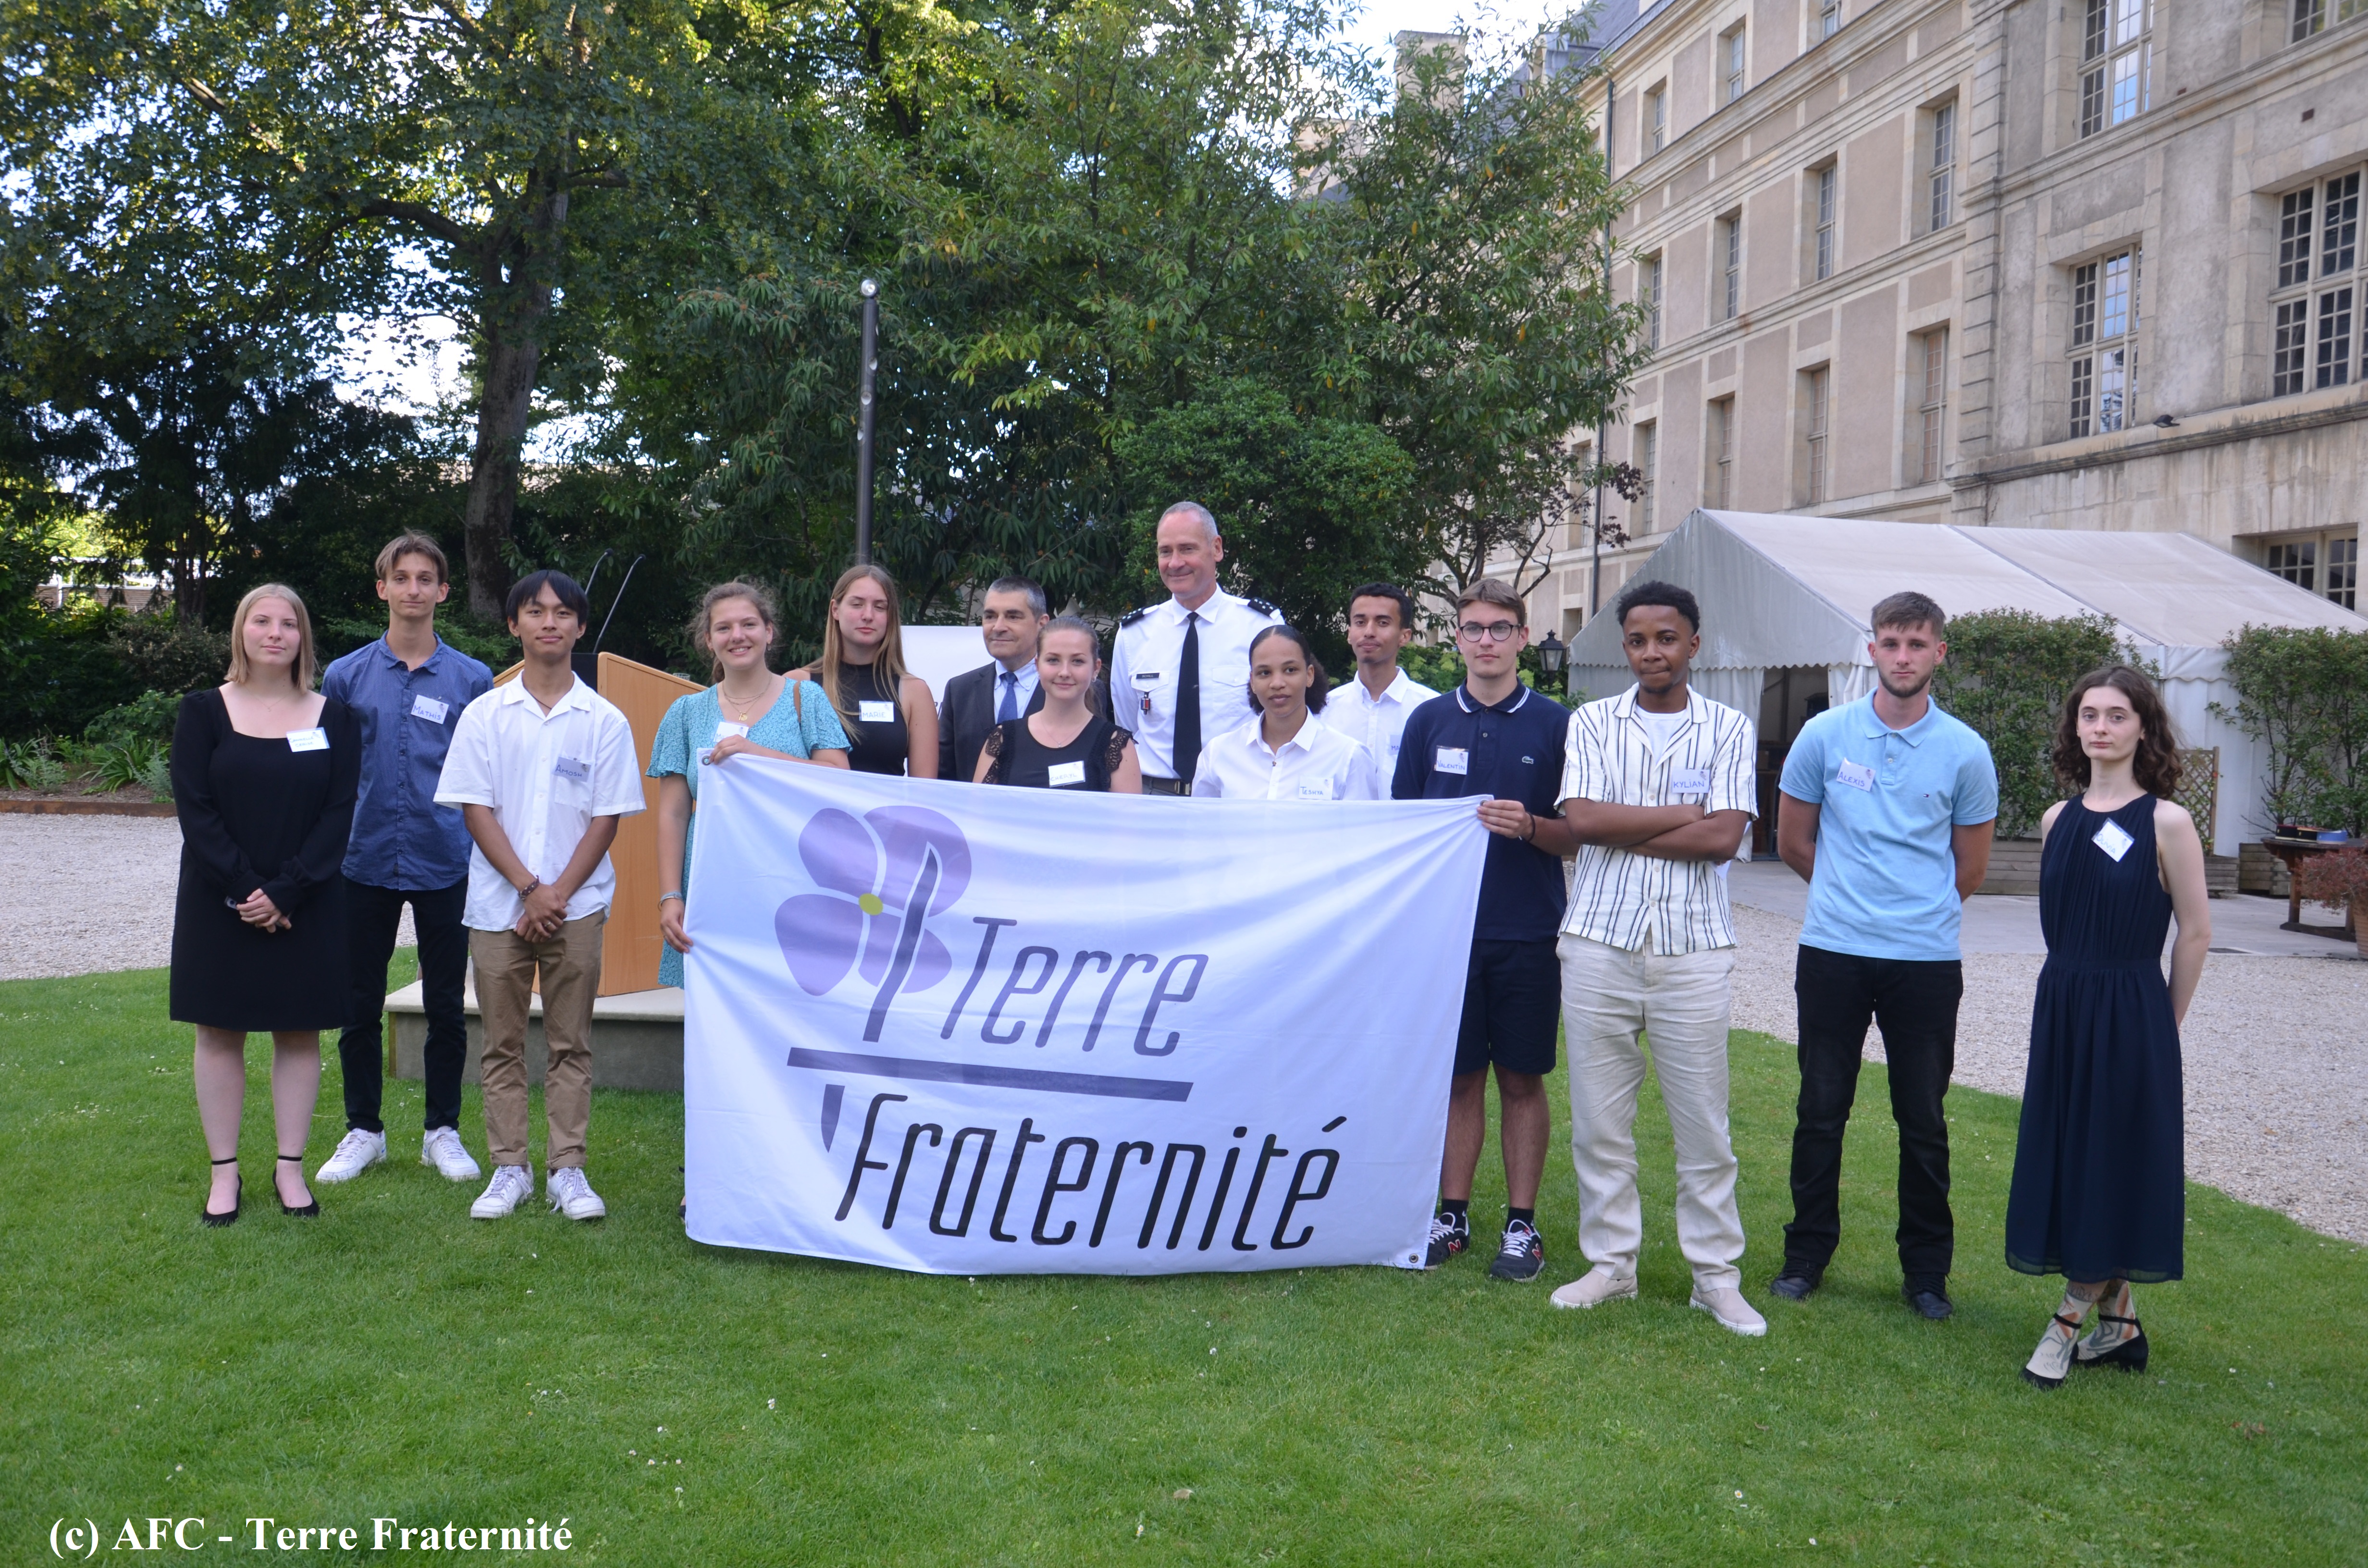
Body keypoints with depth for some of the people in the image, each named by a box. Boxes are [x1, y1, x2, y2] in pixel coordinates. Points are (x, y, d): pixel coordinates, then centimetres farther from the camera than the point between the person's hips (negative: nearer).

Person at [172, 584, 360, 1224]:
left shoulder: (334, 717, 3)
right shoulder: (203, 712, 2)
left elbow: (340, 813, -3)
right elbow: (194, 809, -5)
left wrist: (284, 893, -13)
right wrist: (244, 890, -15)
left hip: (307, 905, 0)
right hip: (218, 903, 0)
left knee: (299, 1033, 4)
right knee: (220, 1033, 5)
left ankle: (291, 1167, 14)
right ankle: (224, 1171, 14)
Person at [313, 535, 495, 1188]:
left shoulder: (473, 680, 1)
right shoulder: (346, 676, 3)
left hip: (445, 865, -1)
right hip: (366, 864, 1)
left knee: (446, 1007, 6)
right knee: (360, 1006, 8)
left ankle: (443, 1130, 20)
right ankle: (363, 1130, 23)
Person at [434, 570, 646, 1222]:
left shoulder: (605, 721, 2)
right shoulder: (485, 715, 4)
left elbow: (607, 818, 0)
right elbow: (476, 810, 0)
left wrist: (560, 894, -9)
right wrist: (530, 889, -10)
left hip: (576, 906, -1)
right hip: (498, 905, 1)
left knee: (571, 1044, 4)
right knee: (503, 1044, 7)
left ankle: (567, 1170, 11)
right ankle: (510, 1168, 16)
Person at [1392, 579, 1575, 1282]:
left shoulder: (1555, 723, 1)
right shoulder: (1430, 721, 7)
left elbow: (1580, 835, 2)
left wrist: (1528, 827, -18)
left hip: (1528, 933, -1)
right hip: (1447, 927, 2)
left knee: (1522, 1079, 6)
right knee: (1458, 1077, 8)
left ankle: (1522, 1225, 16)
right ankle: (1454, 1214, 20)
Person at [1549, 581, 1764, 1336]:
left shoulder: (1730, 730, 4)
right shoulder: (1592, 723, 7)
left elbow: (1723, 837, -9)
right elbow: (1581, 820, -8)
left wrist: (1622, 830, -8)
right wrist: (1683, 813, -7)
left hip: (1693, 946, -1)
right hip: (1600, 941, 1)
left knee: (1703, 1121, 4)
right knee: (1598, 1117, 7)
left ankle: (1717, 1274, 17)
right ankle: (1611, 1264, 20)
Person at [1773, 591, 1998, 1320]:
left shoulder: (1965, 752, 0)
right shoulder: (1825, 735, 0)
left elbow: (1970, 867, 11)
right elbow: (1792, 841, 11)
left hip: (1926, 960, 0)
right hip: (1833, 952, 0)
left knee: (1924, 1122, 7)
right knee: (1821, 1111, 7)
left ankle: (1927, 1269, 21)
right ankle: (1807, 1252, 21)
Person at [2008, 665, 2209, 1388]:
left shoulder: (2166, 821, -10)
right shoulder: (2059, 819, 6)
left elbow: (2196, 933, -5)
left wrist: (2161, 1024, 0)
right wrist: (2076, 994, 12)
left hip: (2131, 1018, -6)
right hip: (2060, 1009, 6)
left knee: (2115, 1161, 1)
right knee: (2068, 1158, 9)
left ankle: (2072, 1316, 12)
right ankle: (2117, 1322, 22)